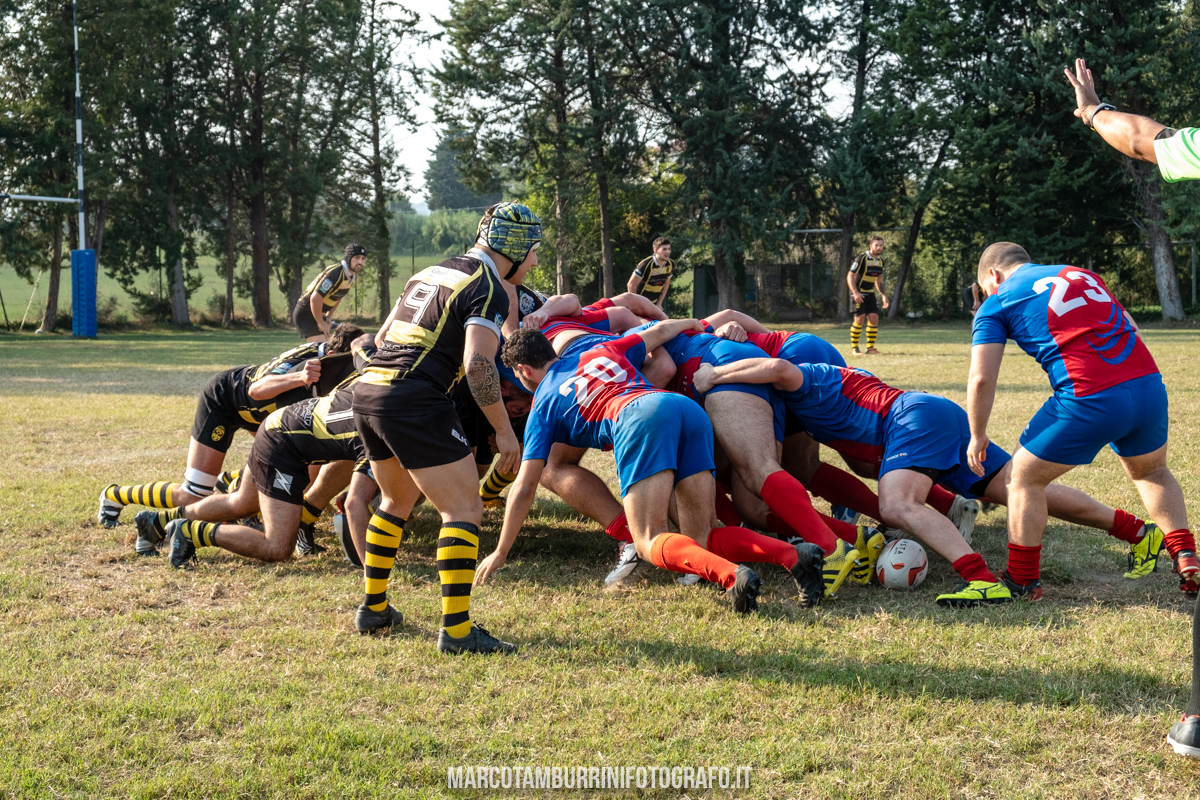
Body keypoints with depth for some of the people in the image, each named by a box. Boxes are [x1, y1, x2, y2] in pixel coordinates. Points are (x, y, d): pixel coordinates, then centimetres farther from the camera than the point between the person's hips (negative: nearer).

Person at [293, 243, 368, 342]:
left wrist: (328, 317, 9)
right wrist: (320, 323, -20)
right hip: (305, 314, -10)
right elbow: (315, 298, -31)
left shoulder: (352, 276, 4)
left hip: (317, 314, 10)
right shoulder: (335, 274, -26)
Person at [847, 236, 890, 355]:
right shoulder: (862, 258, -15)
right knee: (860, 318, -12)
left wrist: (883, 295, 11)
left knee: (874, 317, -3)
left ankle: (870, 347, 5)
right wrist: (855, 293, -24)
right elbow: (850, 276, -16)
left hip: (870, 293, 7)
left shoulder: (880, 261, 8)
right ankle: (854, 348, -2)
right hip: (859, 294, -7)